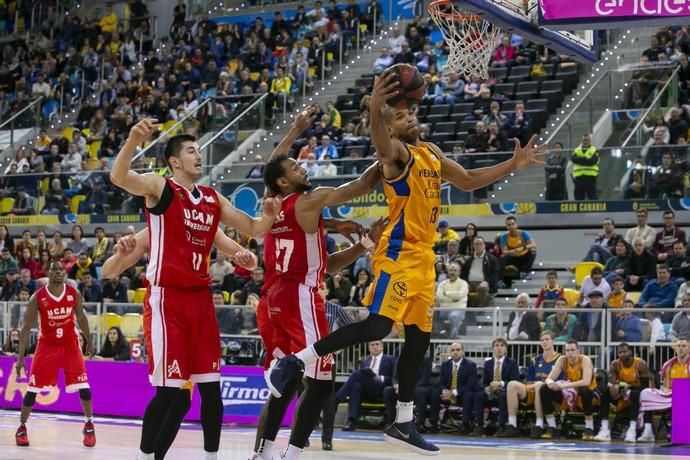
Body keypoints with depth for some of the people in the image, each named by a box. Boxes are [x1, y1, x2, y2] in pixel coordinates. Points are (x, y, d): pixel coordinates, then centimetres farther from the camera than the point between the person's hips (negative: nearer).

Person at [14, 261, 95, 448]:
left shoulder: (74, 294, -6)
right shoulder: (37, 298, -13)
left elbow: (81, 318, 11)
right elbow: (26, 328, -9)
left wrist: (89, 342, 14)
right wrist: (20, 357, -12)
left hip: (70, 344, 1)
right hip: (47, 345, -1)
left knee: (83, 386, -6)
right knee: (32, 389, -2)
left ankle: (89, 425, 10)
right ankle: (21, 428, 13)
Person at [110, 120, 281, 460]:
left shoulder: (214, 199, 14)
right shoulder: (159, 187, -4)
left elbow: (253, 230, 19)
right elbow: (118, 178, -24)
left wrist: (269, 215, -4)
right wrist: (133, 140, -42)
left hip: (201, 298, 6)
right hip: (166, 298, -6)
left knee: (211, 388, 7)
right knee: (168, 391, -7)